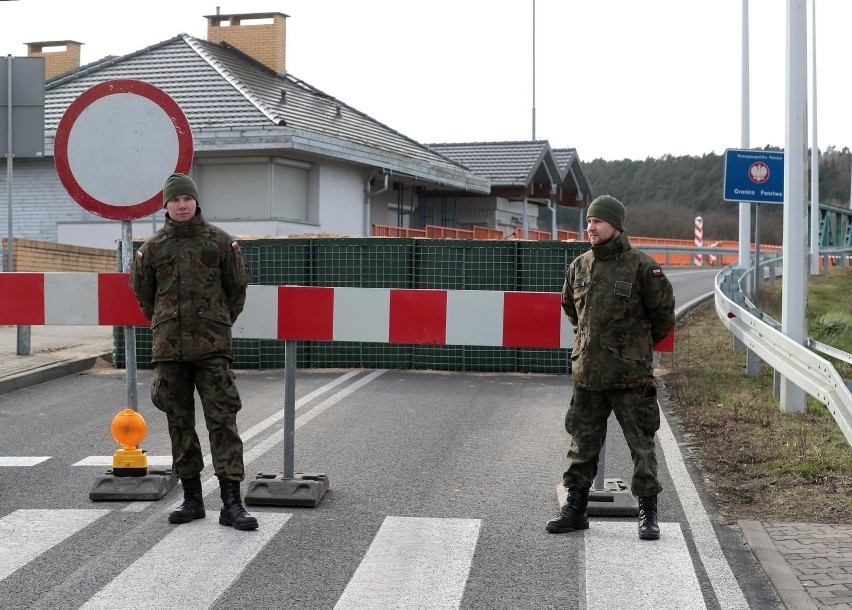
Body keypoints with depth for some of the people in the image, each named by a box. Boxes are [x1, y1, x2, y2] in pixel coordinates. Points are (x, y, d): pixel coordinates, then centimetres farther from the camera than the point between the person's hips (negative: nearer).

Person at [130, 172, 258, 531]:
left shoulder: (219, 242, 2)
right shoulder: (152, 247, 7)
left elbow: (238, 287, 11)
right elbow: (142, 293, 20)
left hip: (212, 346, -2)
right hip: (168, 348, 3)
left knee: (222, 420, -6)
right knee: (179, 423, 7)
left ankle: (231, 503, -7)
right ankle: (192, 498, 17)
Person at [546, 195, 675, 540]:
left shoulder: (641, 267, -8)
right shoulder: (579, 266, 7)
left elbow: (663, 314, 1)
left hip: (631, 373, -5)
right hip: (587, 372, 5)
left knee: (641, 443, 2)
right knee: (583, 441, 11)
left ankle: (648, 512, 10)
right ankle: (575, 508, 21)